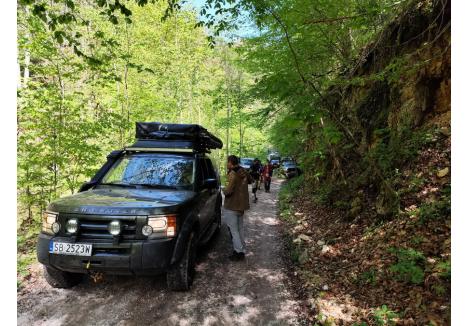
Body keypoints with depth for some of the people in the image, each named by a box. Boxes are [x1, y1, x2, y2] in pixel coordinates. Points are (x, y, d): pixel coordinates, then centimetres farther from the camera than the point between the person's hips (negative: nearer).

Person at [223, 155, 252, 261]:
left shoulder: (233, 174, -20)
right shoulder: (243, 172, 5)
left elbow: (228, 190, -27)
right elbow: (250, 180, 26)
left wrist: (224, 190, -7)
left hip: (232, 206, -8)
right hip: (242, 205, 9)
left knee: (233, 230, 1)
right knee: (240, 229, 18)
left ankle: (239, 252, 3)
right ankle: (242, 249, 26)